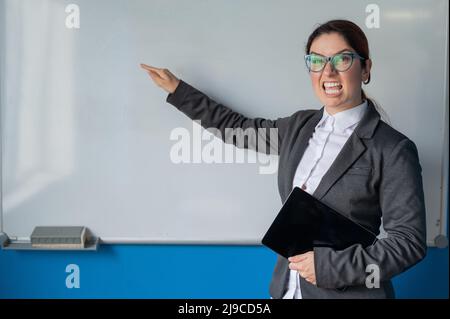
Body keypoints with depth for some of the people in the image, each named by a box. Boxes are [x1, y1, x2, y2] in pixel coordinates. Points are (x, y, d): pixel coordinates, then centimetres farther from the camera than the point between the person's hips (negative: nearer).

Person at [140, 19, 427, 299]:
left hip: (349, 292, -5)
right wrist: (177, 89, 21)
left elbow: (409, 241, -14)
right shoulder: (300, 126, 4)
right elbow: (239, 127, 18)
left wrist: (330, 265, -20)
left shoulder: (393, 149, -14)